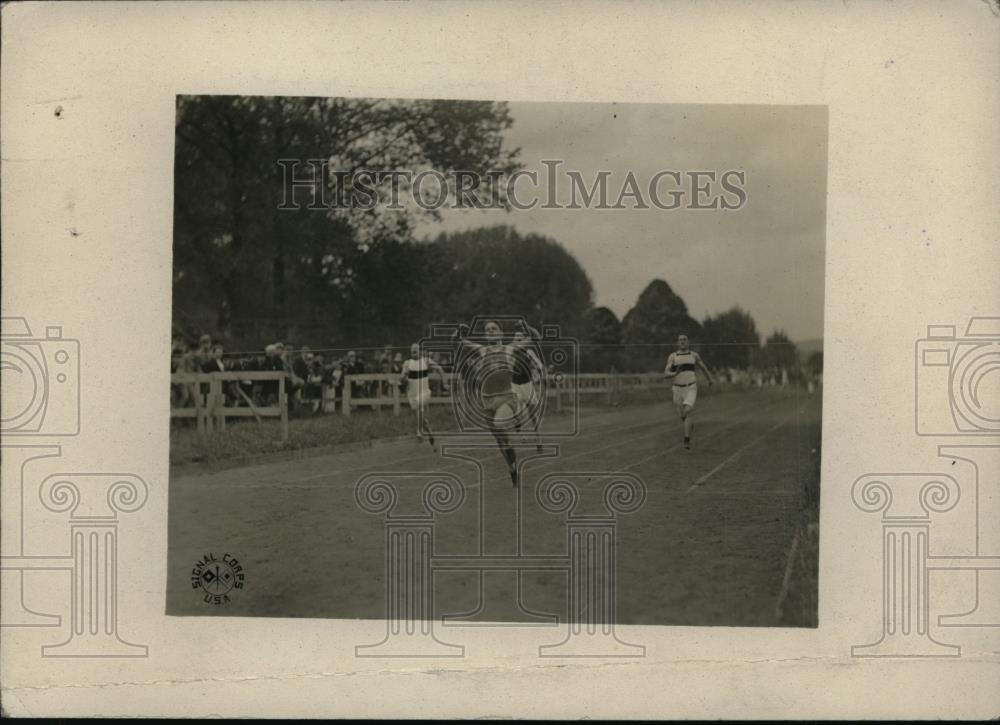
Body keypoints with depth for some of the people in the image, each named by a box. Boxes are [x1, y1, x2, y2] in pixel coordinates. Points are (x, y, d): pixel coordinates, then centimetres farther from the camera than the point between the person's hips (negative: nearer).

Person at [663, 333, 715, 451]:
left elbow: (703, 366, 24)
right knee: (682, 416, 16)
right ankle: (690, 424, 54)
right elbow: (666, 373, -10)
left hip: (691, 389, -2)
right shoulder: (672, 356, 0)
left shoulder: (694, 355, 5)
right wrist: (674, 374, -33)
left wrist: (711, 378, 34)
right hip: (678, 390, 2)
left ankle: (687, 441, -21)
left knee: (687, 412, -24)